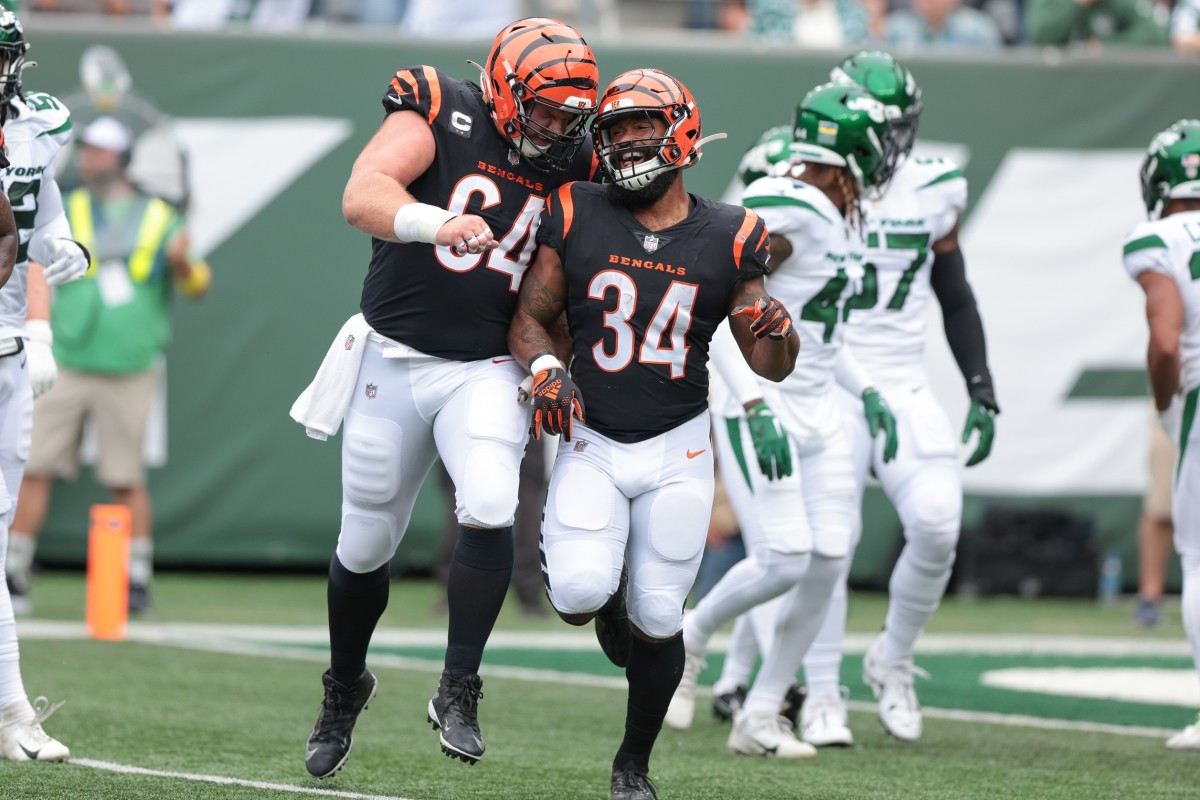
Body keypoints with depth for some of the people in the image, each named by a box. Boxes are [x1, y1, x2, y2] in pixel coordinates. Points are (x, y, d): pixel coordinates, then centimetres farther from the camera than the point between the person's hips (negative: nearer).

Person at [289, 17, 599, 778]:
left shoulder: (569, 166, 2)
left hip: (485, 371, 2)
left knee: (490, 512, -24)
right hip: (392, 362, -2)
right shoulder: (441, 115, -11)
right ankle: (344, 687, 37)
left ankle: (459, 692, -9)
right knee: (367, 545, 10)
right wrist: (435, 222, -45)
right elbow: (362, 197, -27)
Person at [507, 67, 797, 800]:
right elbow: (530, 315, 5)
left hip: (677, 451, 0)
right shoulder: (576, 217, -2)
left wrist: (778, 334, -20)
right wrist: (547, 370, -16)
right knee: (579, 592, -21)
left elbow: (771, 367, 3)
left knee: (656, 622, 0)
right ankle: (606, 601, 19)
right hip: (591, 444, 0)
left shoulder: (725, 239, -2)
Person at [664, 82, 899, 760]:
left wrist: (867, 391, 15)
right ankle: (691, 635, 14)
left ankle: (760, 716, 10)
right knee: (785, 562, -15)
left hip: (817, 411, 9)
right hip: (760, 405, -9)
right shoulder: (781, 212, -19)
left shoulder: (839, 218, 11)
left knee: (828, 562, 0)